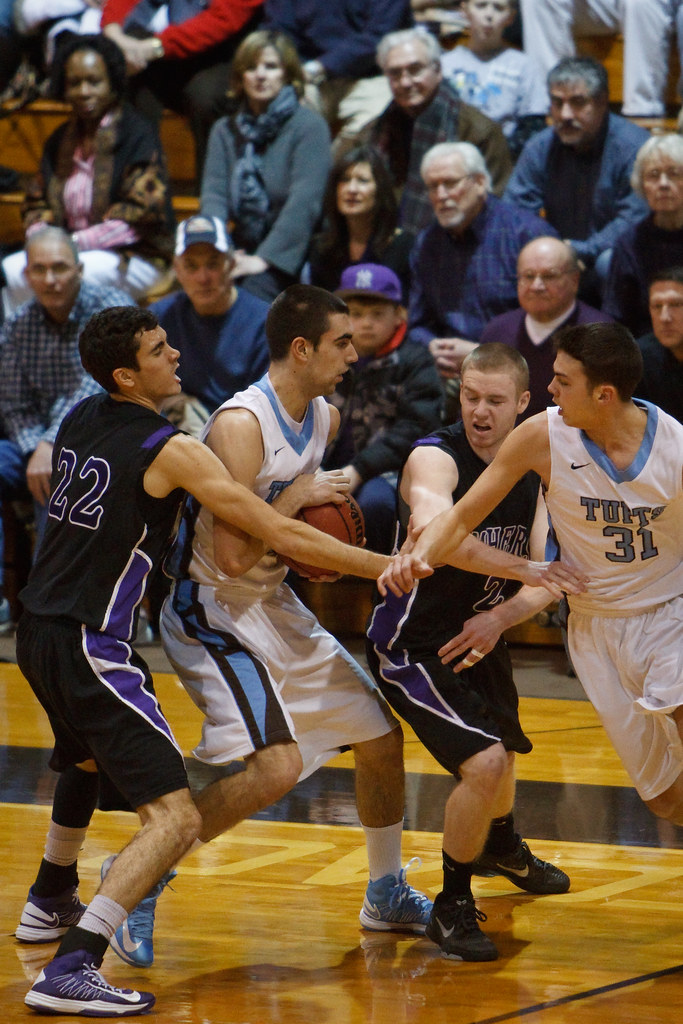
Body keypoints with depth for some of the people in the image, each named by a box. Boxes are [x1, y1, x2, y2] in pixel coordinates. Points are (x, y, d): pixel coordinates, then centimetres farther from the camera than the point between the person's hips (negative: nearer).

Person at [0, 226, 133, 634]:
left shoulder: (111, 309, -10)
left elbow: (96, 388, -20)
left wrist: (52, 445, -30)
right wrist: (36, 450, -17)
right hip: (41, 446, 6)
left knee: (57, 476, -35)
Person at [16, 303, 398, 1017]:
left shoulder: (78, 422, 10)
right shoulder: (170, 449, -13)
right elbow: (281, 536, -13)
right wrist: (389, 567, -4)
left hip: (37, 631, 9)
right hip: (89, 644, -9)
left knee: (89, 758, 38)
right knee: (175, 817, -14)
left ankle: (49, 903, 56)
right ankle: (70, 970, -27)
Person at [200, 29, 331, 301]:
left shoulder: (310, 126, -2)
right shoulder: (225, 130, 15)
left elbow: (304, 203, -13)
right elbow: (214, 193, 2)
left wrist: (264, 258, -22)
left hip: (288, 256, -4)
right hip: (243, 246, 4)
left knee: (254, 288, -33)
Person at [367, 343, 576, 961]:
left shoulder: (532, 473, -1)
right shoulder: (435, 459, -23)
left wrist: (501, 618, -24)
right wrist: (526, 569, -48)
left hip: (480, 638, 8)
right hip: (413, 647, -8)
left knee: (503, 749, 29)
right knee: (483, 764, -24)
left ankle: (501, 845, 63)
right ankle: (452, 905, -4)